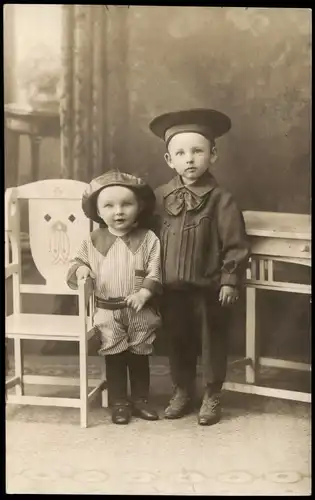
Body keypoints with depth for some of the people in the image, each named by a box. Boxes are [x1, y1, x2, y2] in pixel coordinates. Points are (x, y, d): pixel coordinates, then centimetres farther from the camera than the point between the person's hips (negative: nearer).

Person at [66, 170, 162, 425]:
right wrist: (80, 269, -14)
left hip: (140, 313, -1)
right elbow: (77, 262, 9)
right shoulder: (93, 241, 0)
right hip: (107, 313, 1)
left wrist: (144, 293, -24)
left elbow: (155, 273, -9)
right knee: (114, 359, 9)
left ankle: (141, 400, 27)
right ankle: (119, 403, 21)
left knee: (139, 357, 12)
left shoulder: (148, 239, -5)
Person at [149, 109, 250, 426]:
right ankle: (182, 391, 32)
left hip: (207, 287, -3)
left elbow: (235, 245, -9)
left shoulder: (220, 199, -10)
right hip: (171, 288, 4)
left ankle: (212, 396, 25)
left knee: (211, 341, 10)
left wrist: (229, 280, -12)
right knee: (177, 341, 16)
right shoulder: (160, 197, 0)